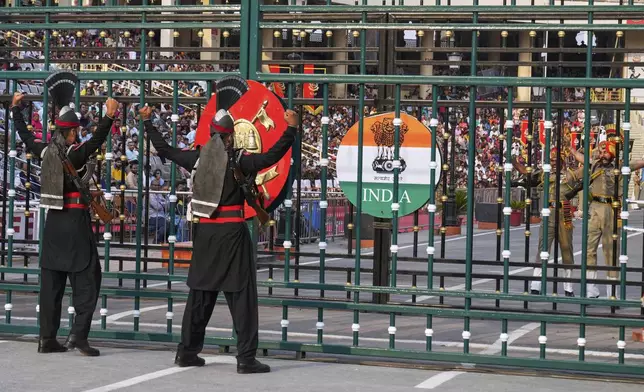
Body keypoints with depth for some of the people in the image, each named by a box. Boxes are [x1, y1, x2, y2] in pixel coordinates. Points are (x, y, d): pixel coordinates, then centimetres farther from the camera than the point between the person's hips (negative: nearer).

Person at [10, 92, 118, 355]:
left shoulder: (46, 151, 6)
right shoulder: (75, 154, -12)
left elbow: (25, 135, 21)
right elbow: (96, 142, -29)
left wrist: (15, 109, 33)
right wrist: (109, 117, -35)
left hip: (53, 221, 7)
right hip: (75, 221, -7)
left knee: (51, 280, 9)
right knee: (87, 277, -3)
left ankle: (47, 338, 10)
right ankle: (78, 334, -13)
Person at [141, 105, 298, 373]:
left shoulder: (197, 157, 4)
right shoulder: (237, 159, -10)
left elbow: (165, 150, 17)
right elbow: (270, 157, -21)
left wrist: (147, 123, 29)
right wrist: (291, 129, -18)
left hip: (205, 231, 5)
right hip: (232, 232, -5)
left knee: (200, 293, 15)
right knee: (241, 296, -3)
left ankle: (187, 352, 20)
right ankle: (246, 358, -6)